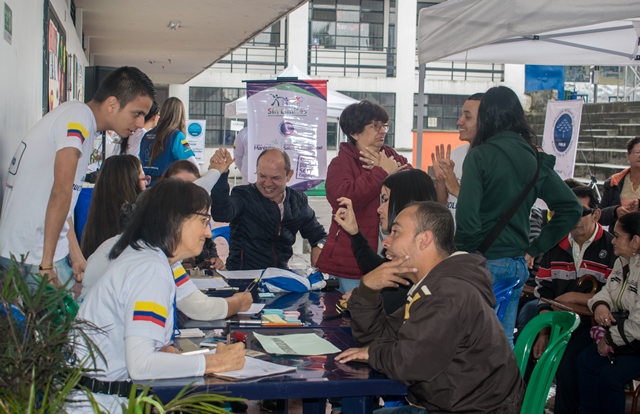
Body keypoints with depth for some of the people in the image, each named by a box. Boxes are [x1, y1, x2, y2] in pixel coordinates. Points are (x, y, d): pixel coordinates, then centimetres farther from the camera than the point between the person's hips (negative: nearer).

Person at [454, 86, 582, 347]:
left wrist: (468, 252, -5)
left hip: (484, 262, -6)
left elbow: (466, 215, -20)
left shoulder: (479, 156, -11)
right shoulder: (535, 160, 6)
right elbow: (571, 208, 6)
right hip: (517, 264, 6)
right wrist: (536, 248, 8)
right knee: (504, 338, 16)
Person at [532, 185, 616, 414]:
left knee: (569, 359, -29)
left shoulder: (612, 249, -5)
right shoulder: (556, 247, 11)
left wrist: (577, 297, -15)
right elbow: (544, 292, 8)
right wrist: (543, 334, -2)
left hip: (592, 320, -5)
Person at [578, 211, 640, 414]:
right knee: (586, 360, -4)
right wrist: (600, 304, -10)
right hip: (623, 330, 9)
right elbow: (609, 290, 14)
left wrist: (610, 338, -14)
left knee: (611, 375, -20)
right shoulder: (623, 261, 4)